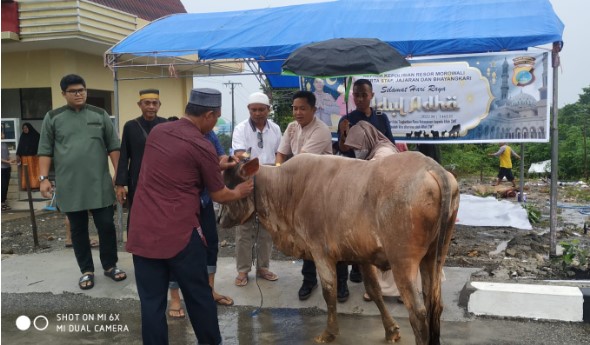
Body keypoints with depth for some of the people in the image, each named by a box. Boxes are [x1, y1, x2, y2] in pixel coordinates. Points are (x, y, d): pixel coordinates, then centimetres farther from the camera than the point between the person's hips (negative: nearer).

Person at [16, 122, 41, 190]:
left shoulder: (36, 135, 2)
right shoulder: (22, 136, 13)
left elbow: (39, 145, -2)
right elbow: (19, 146, 12)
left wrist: (38, 153, -16)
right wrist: (18, 155, 0)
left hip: (34, 157, -3)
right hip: (25, 157, 3)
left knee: (35, 171, -5)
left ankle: (36, 185, -5)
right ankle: (27, 186, -3)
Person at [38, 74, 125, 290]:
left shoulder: (100, 115, 5)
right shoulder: (53, 118, 5)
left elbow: (113, 147, 6)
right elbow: (45, 151, 4)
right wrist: (44, 178, -4)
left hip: (99, 184, 0)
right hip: (69, 186, 0)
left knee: (106, 226, 4)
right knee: (78, 230, 8)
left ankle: (110, 265, 21)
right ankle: (87, 271, 21)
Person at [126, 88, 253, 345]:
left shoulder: (157, 132, 9)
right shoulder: (202, 147, -9)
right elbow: (219, 196, 2)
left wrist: (216, 166, 31)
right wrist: (239, 192, 23)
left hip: (142, 231, 5)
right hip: (180, 233, -5)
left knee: (152, 302, 9)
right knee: (199, 297, 13)